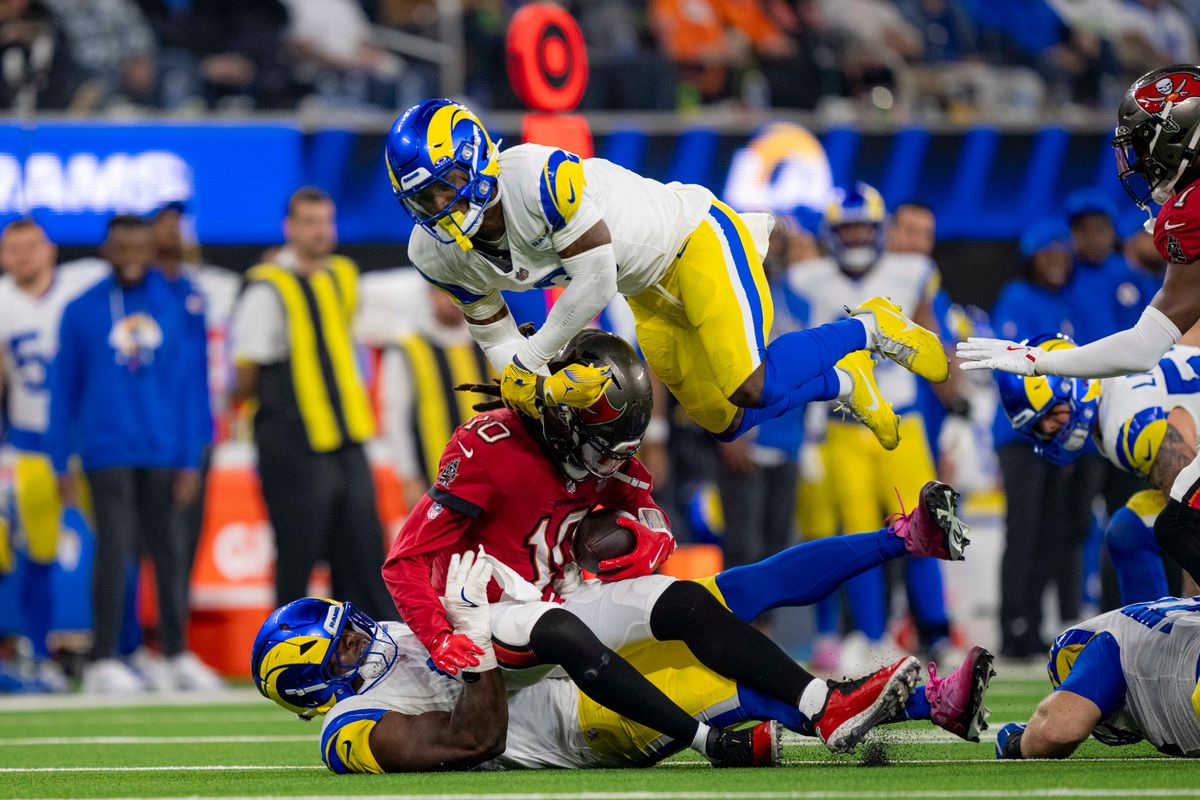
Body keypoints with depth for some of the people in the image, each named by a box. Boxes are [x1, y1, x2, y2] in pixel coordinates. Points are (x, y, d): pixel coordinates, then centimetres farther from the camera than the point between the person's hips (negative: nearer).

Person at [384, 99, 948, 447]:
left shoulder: (535, 177, -37)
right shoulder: (438, 254, -12)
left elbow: (594, 282, -32)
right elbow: (492, 329, 3)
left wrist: (528, 360, -23)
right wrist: (539, 386, -17)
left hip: (694, 240, -8)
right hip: (651, 293, 8)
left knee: (754, 389, -22)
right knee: (724, 421, 10)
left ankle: (867, 328, 3)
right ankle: (842, 386, 34)